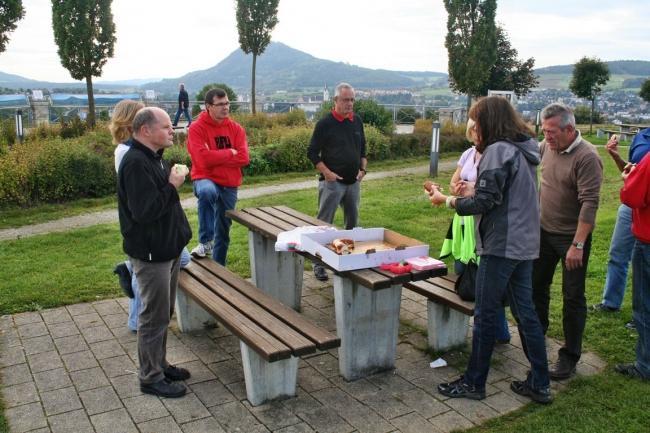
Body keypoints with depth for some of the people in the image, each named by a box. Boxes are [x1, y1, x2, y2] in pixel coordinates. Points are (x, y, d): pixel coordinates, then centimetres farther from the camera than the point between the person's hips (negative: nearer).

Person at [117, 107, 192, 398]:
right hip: (151, 254, -10)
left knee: (163, 313, 20)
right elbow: (144, 210, -29)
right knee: (154, 317, 2)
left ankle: (160, 364, 35)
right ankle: (151, 378, 16)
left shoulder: (154, 158, 11)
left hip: (167, 248, 10)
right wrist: (171, 186, -22)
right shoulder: (135, 163, -22)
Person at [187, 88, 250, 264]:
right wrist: (229, 153, -10)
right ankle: (206, 241, -23)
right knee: (207, 192, -40)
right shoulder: (197, 128, -9)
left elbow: (243, 158, -8)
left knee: (223, 231, 10)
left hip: (229, 185, 4)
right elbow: (203, 159, -21)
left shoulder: (236, 128, 3)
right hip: (206, 180, -4)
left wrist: (216, 157, -14)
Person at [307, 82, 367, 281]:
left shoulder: (357, 121, 9)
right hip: (332, 182, -6)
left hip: (353, 182, 6)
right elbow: (312, 152, -6)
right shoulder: (325, 123, -8)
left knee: (353, 223, 13)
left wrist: (363, 169, 5)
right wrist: (327, 173, -15)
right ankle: (319, 263, 5)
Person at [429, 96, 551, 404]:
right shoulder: (523, 150, 14)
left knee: (485, 314, 2)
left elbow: (483, 203, -18)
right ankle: (539, 384, 22)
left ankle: (474, 383, 14)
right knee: (525, 312, 14)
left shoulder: (498, 151, -15)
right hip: (524, 243, 9)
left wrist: (446, 200, -6)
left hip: (501, 245, -9)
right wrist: (477, 191, 10)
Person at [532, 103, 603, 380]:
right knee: (536, 287, 17)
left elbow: (590, 204, -23)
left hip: (572, 237, -6)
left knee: (573, 298, 4)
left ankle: (570, 358, 16)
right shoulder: (546, 147, 0)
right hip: (544, 232, 7)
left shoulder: (587, 157, -20)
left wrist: (577, 245, -26)